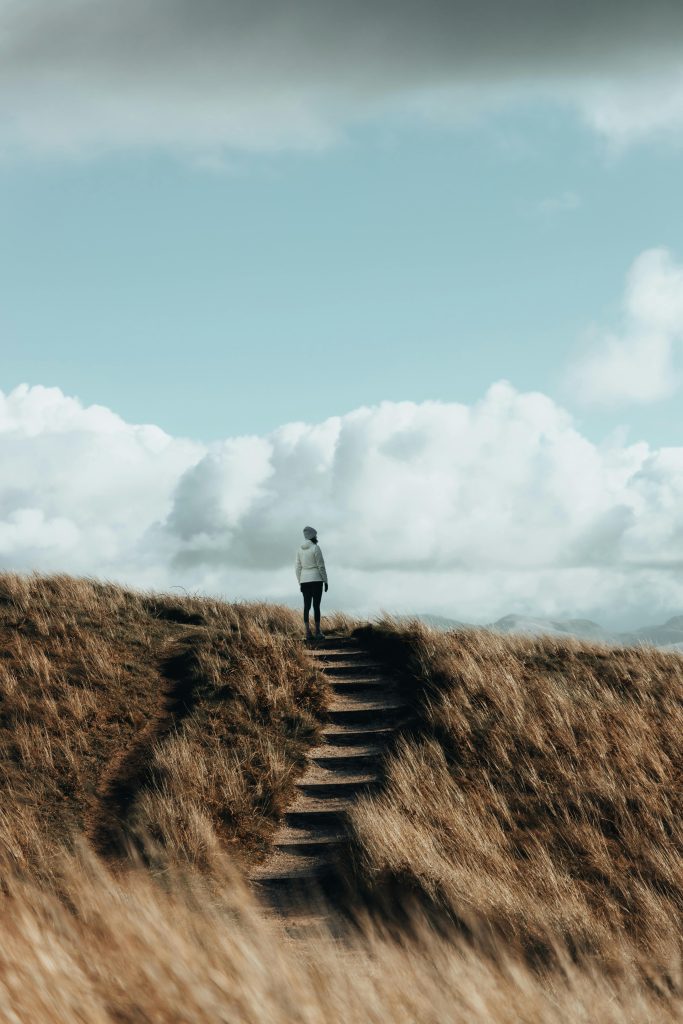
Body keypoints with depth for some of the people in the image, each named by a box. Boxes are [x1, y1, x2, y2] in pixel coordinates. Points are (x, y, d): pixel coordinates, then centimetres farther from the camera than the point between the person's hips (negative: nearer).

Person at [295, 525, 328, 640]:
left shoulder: (300, 550, 7)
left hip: (304, 581, 5)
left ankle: (307, 632, 0)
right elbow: (321, 566, -11)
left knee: (307, 606, 4)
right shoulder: (316, 548, -10)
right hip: (316, 580, -5)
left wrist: (300, 583, 14)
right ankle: (318, 632, -3)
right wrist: (325, 581, -4)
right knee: (316, 605, -3)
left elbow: (298, 568, 8)